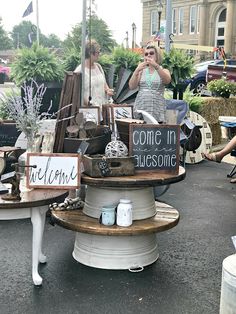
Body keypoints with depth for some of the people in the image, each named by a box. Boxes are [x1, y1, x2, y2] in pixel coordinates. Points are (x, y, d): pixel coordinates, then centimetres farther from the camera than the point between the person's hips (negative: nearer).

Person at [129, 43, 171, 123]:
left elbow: (167, 80, -13)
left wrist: (156, 66, -26)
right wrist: (137, 71, -14)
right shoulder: (142, 71, 14)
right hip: (140, 110, 1)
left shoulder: (163, 71, 10)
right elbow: (131, 86, 1)